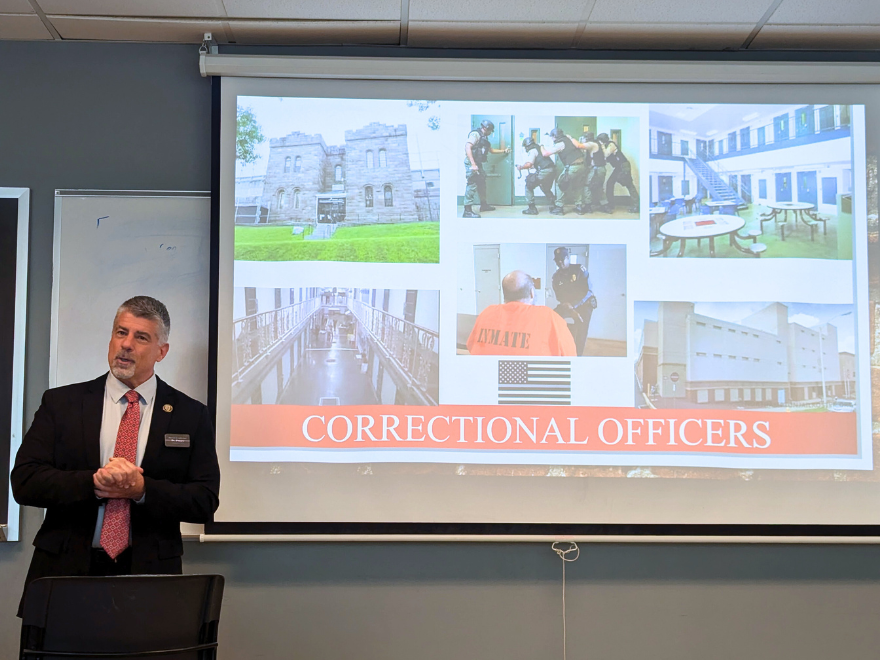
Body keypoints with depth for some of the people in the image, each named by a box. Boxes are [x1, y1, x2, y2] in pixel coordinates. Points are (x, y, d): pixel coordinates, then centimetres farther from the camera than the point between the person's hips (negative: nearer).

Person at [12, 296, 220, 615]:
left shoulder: (191, 415, 6)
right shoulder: (60, 403, 7)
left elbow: (205, 500, 0)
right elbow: (24, 481, -2)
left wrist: (142, 489, -15)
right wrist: (93, 483, -17)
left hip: (148, 575, 0)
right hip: (65, 571, 0)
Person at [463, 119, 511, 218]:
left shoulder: (484, 138, 21)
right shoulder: (475, 134, -11)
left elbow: (491, 150, 35)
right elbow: (467, 148, -22)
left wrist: (504, 151, 33)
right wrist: (473, 164, -28)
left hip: (478, 164, 10)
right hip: (472, 163, -10)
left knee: (482, 184, 19)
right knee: (472, 186, -14)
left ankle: (484, 205, 34)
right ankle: (467, 211, -16)